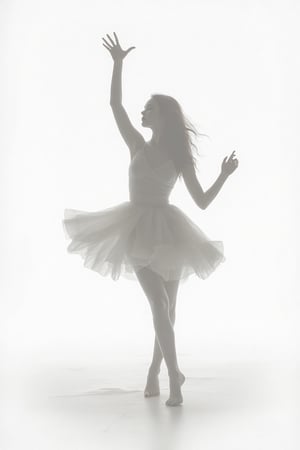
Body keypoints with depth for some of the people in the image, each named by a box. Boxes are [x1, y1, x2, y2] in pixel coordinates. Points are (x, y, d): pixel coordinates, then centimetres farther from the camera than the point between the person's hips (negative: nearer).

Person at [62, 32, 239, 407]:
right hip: (138, 230, -1)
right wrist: (118, 63, -3)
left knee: (166, 310, 5)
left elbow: (202, 201, 2)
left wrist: (224, 175, -10)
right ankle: (174, 376, -14)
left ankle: (153, 374, 20)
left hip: (167, 231, 1)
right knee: (159, 305, -15)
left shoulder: (179, 158, 3)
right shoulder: (138, 146, 5)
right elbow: (115, 104, 0)